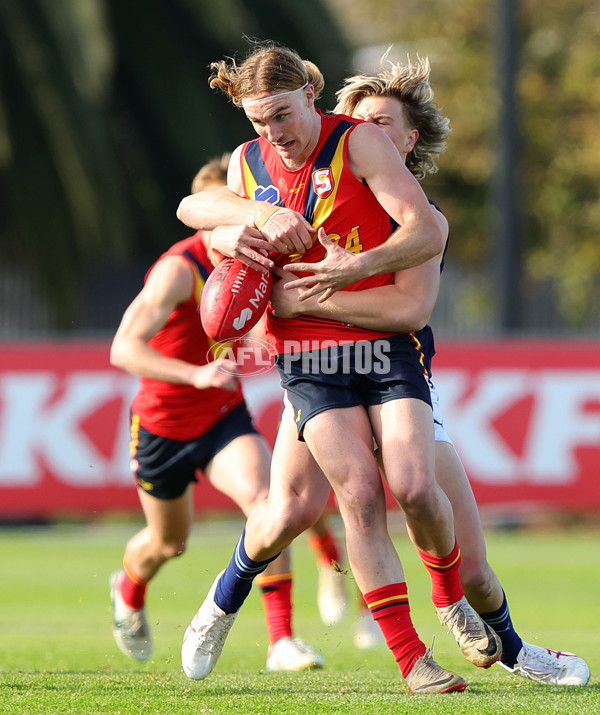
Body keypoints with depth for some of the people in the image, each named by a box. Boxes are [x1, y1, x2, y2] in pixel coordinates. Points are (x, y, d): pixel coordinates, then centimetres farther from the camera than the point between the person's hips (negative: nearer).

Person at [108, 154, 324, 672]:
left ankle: (282, 641, -25)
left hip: (225, 416, 3)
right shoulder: (179, 269, -27)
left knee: (266, 500, -25)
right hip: (163, 425, -3)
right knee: (168, 542, 17)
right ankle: (129, 591, 55)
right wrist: (196, 374, -51)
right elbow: (124, 349, -38)